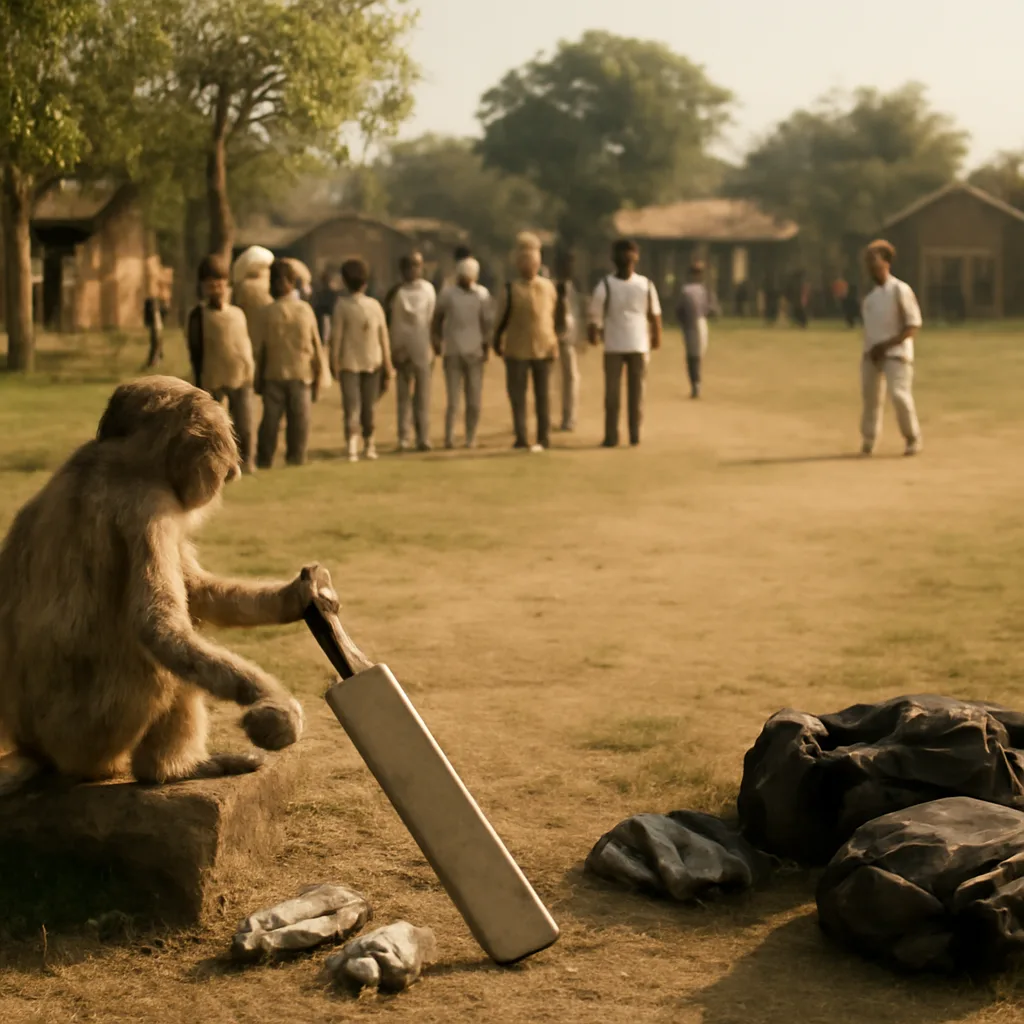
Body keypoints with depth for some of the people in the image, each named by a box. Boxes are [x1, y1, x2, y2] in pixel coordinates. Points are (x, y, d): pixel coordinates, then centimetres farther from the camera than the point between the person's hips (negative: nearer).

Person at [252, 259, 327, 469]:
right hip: (302, 373, 0)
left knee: (271, 418, 7)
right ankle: (296, 457, 7)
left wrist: (258, 380, 7)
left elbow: (257, 349, -3)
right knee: (299, 420, 6)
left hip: (273, 375, 0)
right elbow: (316, 346, 1)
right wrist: (318, 377, 10)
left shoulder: (267, 313, -7)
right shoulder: (306, 310, -4)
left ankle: (264, 459, 11)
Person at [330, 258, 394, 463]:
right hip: (372, 362, 3)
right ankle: (369, 445, 21)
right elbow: (384, 337, 3)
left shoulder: (342, 305, -8)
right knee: (368, 407, 13)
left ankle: (352, 446, -19)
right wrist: (387, 365, 9)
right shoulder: (375, 305, 1)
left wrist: (334, 363, -4)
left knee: (352, 406, -4)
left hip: (349, 363, -3)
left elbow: (336, 336, -10)